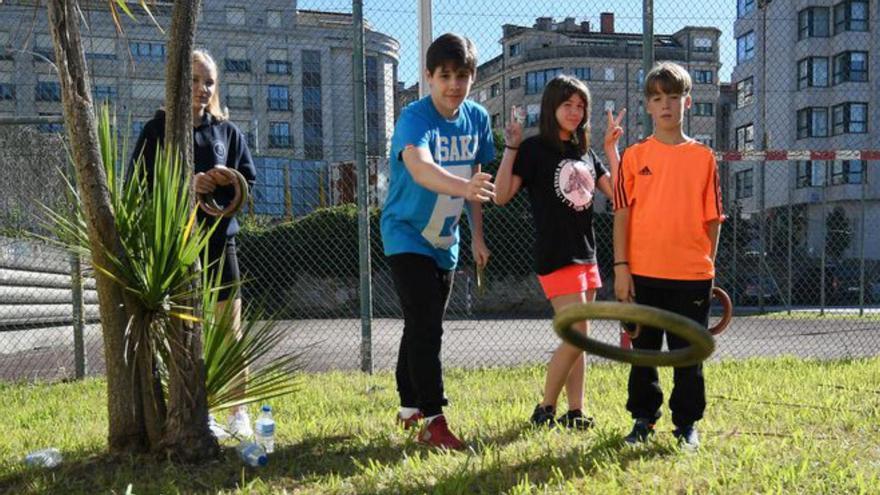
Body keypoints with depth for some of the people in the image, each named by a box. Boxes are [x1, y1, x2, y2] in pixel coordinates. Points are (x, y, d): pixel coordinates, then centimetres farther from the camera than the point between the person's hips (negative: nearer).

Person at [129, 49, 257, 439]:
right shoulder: (158, 129, 2)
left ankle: (239, 413, 11)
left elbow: (248, 182, 11)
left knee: (230, 326, 1)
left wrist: (223, 184, -10)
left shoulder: (227, 131, 10)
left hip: (220, 238, 2)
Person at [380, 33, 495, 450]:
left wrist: (477, 236, 9)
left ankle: (409, 409, 32)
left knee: (424, 326, 17)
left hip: (445, 240, 7)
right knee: (425, 328, -13)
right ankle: (432, 421, -4)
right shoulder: (415, 118, -23)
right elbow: (419, 167, -44)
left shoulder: (477, 118, -2)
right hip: (407, 236, -7)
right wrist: (464, 187, -62)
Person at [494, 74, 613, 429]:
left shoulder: (585, 151, 15)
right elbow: (501, 196, -14)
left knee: (577, 339, 8)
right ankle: (544, 410, 3)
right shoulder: (534, 148, -5)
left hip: (585, 254, 7)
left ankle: (575, 412, 14)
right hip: (555, 256, -7)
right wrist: (511, 148, -19)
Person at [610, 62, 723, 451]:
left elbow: (712, 218, 6)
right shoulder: (635, 156, 2)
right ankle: (643, 419, 26)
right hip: (643, 273, 0)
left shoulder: (702, 156, 4)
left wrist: (708, 265, 2)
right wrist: (621, 266, -5)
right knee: (644, 351, 12)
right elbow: (622, 214, 1)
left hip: (692, 274, 0)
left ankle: (686, 424, 22)